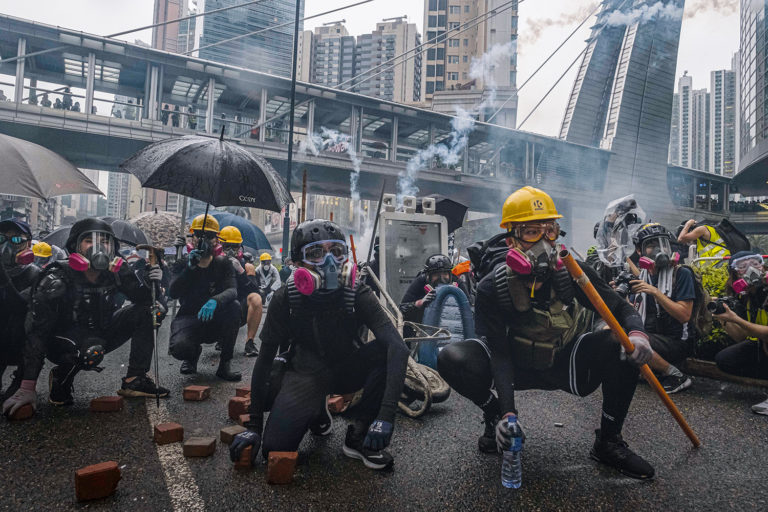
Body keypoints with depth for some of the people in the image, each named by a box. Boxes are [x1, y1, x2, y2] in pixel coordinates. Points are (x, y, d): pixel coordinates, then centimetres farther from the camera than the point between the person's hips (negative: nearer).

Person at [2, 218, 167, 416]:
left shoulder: (116, 273, -11)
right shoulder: (56, 280, -23)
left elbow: (143, 298, -1)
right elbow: (36, 332, -26)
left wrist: (150, 280, -28)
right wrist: (27, 388, -30)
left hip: (99, 335, 5)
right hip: (61, 340, -5)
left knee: (144, 311, -13)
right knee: (92, 350, -38)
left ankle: (135, 380, -10)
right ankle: (61, 377, -3)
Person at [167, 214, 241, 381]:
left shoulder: (223, 263, 0)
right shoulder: (184, 263, 1)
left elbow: (232, 290, -18)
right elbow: (172, 293, -14)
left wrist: (215, 301, -41)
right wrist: (190, 267, -26)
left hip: (214, 322, 1)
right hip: (188, 319, 0)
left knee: (234, 306, -32)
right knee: (178, 348, -33)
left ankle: (224, 365, -18)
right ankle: (194, 352, 11)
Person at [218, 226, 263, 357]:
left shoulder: (246, 265, 2)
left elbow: (255, 290, -12)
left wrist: (241, 271, -24)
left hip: (241, 312, -1)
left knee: (256, 298, -30)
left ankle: (250, 342, -19)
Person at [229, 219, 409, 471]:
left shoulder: (358, 295, -23)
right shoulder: (286, 298, -20)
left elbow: (397, 346, -35)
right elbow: (265, 359, -14)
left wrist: (386, 415, -46)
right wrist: (253, 426, -15)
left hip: (347, 370, 0)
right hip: (306, 372, 0)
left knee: (386, 349, -31)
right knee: (275, 448, -19)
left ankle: (358, 436, -15)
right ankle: (317, 410, 14)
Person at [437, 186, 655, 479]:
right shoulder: (492, 288, -22)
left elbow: (622, 309, -8)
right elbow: (499, 354, -24)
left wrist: (637, 334, -32)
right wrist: (508, 412, -35)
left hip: (566, 365, 2)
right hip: (516, 366, -2)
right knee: (452, 359, -28)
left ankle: (608, 442, -3)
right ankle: (496, 417, 4)